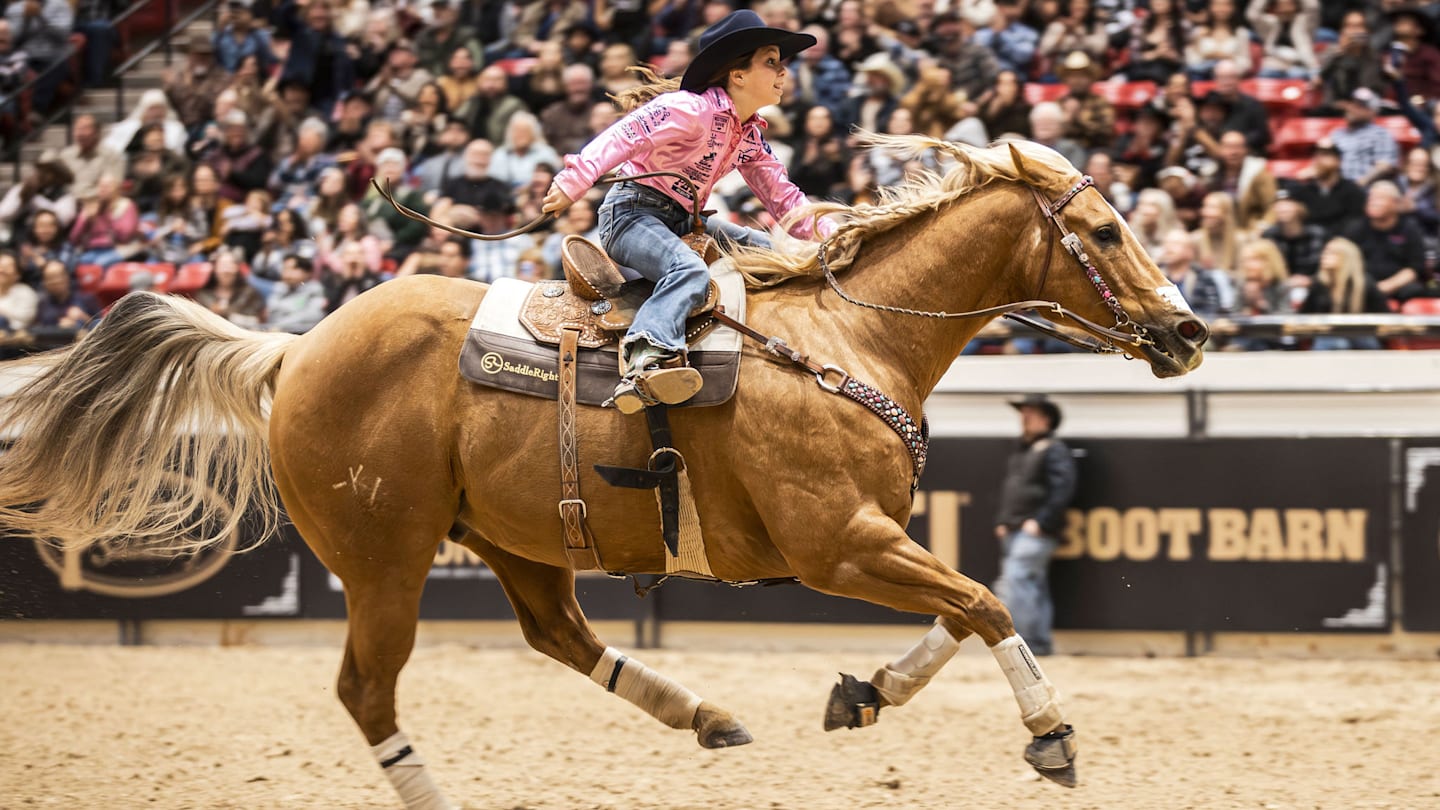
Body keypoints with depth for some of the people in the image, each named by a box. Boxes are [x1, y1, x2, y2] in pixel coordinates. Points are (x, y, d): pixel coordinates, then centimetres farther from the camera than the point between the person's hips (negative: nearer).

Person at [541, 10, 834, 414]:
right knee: (689, 270, -38)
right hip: (633, 211, -10)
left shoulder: (750, 136, 11)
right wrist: (574, 181, -39)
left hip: (682, 221, 10)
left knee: (770, 253, 11)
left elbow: (781, 195, 18)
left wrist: (827, 234, 5)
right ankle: (643, 366, -57)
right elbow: (622, 138, -27)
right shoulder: (692, 109, -17)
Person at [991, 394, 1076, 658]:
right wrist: (1002, 521, 15)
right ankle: (1040, 643, 9)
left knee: (1016, 582, -18)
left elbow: (1062, 489, -15)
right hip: (1013, 532, 9)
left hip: (1035, 533, -9)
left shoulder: (1054, 450, -6)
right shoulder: (1019, 452, 21)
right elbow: (1007, 490, 28)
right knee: (1035, 587, 8)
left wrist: (1040, 521, -19)